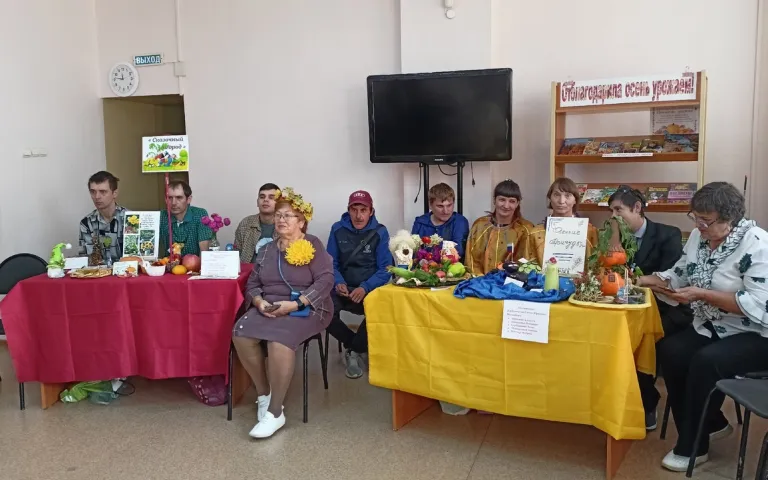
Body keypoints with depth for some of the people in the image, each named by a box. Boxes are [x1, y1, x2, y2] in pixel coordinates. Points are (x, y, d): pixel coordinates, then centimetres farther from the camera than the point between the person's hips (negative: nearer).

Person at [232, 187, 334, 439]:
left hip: (306, 309, -5)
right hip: (268, 307, 5)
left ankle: (275, 411, -22)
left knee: (279, 338, -35)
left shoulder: (313, 245, 0)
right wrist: (259, 301, -10)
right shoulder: (267, 249, 17)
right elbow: (252, 283, 14)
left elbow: (325, 280, -11)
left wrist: (295, 304, -21)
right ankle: (264, 395, -5)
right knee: (241, 334, -24)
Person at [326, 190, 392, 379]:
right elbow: (331, 263, 5)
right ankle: (358, 346, -3)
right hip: (344, 288, 2)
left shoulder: (380, 232, -2)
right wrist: (338, 282, -16)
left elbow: (385, 268, -7)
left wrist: (365, 288, -23)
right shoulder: (337, 229, 4)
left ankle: (353, 350, -7)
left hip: (371, 289, -2)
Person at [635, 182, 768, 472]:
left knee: (705, 361, -29)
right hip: (713, 328, 7)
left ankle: (692, 446, -9)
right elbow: (679, 276, 10)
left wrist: (702, 294, -26)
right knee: (669, 351, -16)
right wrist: (640, 280, -7)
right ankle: (711, 424, 5)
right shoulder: (699, 237, 3)